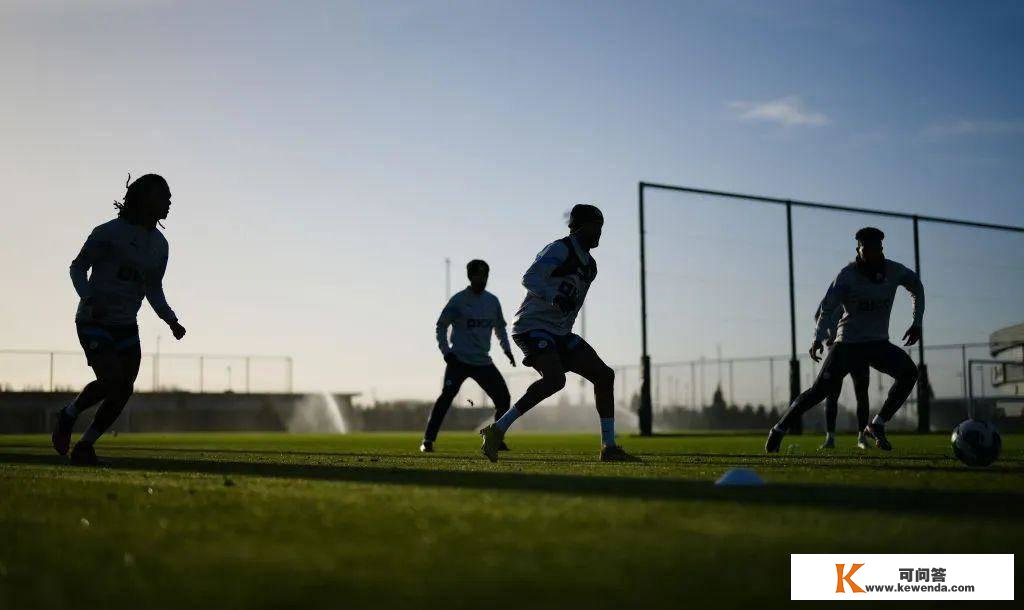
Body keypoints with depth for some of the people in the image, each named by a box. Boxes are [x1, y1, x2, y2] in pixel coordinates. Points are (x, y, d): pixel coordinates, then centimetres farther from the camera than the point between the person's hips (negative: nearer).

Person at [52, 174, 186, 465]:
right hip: (94, 322, -6)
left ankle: (85, 445, 17)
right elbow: (78, 267, -3)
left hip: (126, 327, 6)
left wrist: (172, 321, 1)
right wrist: (89, 298, -22)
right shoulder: (110, 232, -10)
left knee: (123, 392, -1)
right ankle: (69, 415, 5)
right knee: (112, 381, -23)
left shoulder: (159, 244, 9)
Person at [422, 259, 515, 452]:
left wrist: (506, 349, 9)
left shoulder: (492, 301, 8)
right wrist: (446, 351, -11)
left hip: (483, 362, 5)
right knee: (447, 396, -19)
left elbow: (500, 327, 22)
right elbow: (441, 325, -1)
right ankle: (428, 440, -15)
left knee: (503, 398, -1)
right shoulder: (458, 300, -6)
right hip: (459, 360, -5)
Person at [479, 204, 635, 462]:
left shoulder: (590, 266, 17)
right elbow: (530, 279, -26)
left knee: (604, 375, 3)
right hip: (532, 326, -9)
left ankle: (609, 448, 7)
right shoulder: (560, 250, -11)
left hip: (558, 333, 9)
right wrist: (555, 297, -40)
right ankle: (497, 430, -24)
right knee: (555, 378, -31)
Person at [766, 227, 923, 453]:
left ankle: (877, 426, -7)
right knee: (820, 390, -9)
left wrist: (917, 323, 12)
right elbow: (827, 307, -18)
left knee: (909, 373, -19)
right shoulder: (848, 275, -13)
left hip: (879, 343, 4)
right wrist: (818, 338, -33)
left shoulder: (894, 271, -1)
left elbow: (917, 287, 19)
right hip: (848, 344, -4)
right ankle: (779, 430, 6)